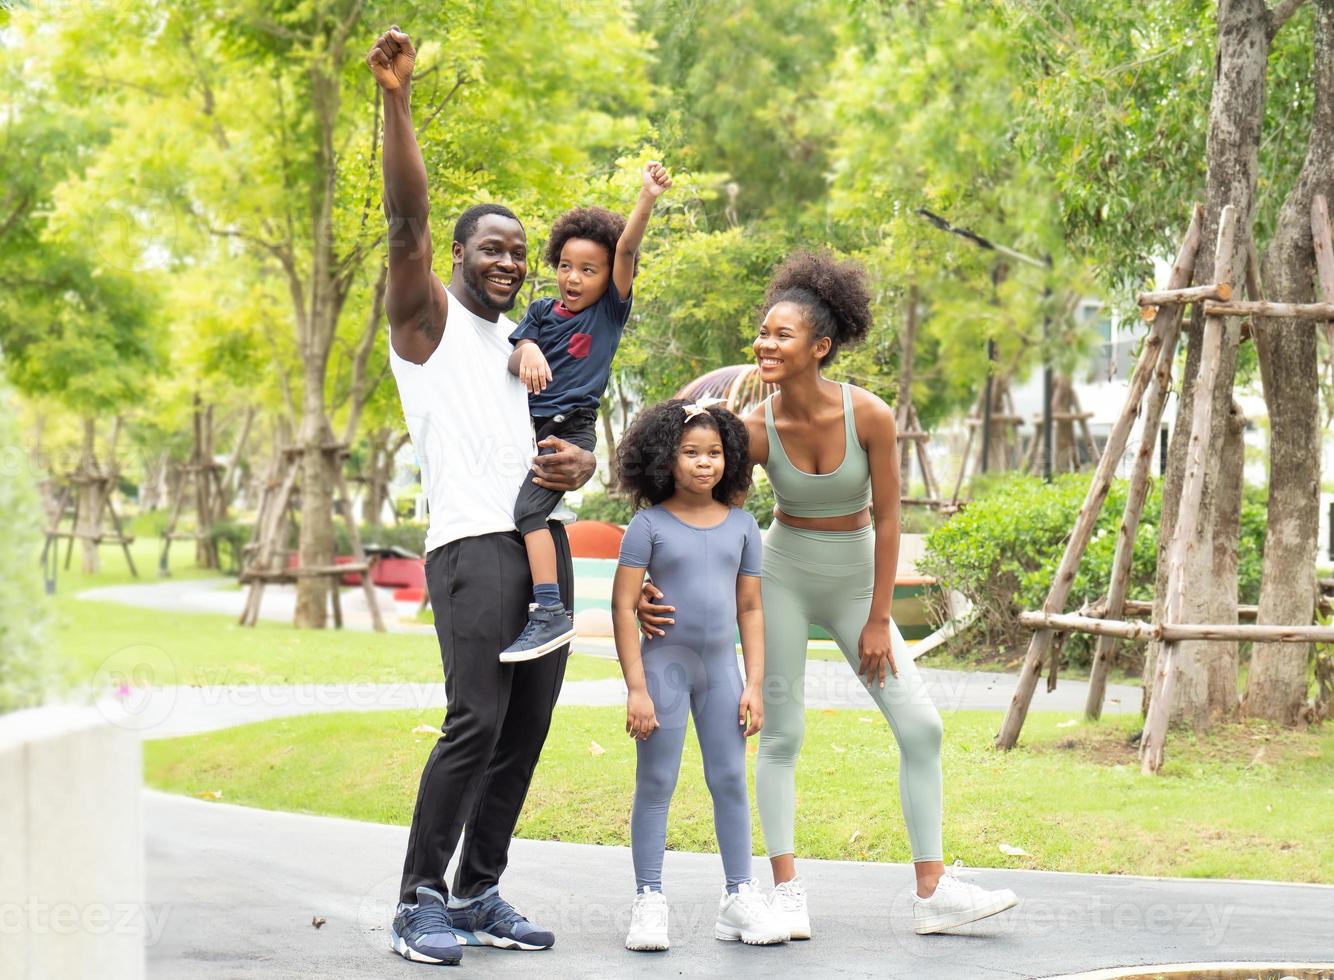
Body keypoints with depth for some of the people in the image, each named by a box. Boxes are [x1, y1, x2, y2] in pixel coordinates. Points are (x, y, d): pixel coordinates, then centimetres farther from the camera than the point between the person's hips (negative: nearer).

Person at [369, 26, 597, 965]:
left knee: (527, 728, 4)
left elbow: (571, 427, 24)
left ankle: (479, 892, 12)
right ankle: (419, 900, -9)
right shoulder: (429, 321, 5)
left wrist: (582, 462, -2)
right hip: (471, 542, -7)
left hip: (546, 539, 7)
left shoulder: (526, 341, 24)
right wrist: (398, 99, -21)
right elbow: (409, 223, -10)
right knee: (476, 723, -16)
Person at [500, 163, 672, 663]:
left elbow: (626, 250, -11)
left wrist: (646, 199, -24)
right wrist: (527, 354, -24)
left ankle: (550, 613, -26)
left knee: (528, 508, -22)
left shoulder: (610, 310, 1)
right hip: (528, 426, 7)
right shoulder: (542, 311, 12)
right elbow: (513, 357, 0)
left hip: (572, 429, -7)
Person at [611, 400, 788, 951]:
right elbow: (622, 606, -8)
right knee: (655, 784, 0)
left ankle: (738, 897, 13)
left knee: (730, 782, 5)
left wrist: (754, 685, 3)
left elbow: (750, 609, 10)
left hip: (721, 667, 4)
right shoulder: (649, 525, -6)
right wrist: (636, 688, -13)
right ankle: (649, 902, 5)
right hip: (665, 663, -4)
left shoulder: (741, 526, 6)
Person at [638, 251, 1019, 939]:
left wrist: (878, 620, -8)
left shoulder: (870, 416, -18)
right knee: (781, 734, -1)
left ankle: (933, 892, 2)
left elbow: (887, 518, -10)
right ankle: (787, 891, 6)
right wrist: (654, 586, -30)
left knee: (921, 727, -4)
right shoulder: (755, 429, -16)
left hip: (856, 580, 1)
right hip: (785, 578, -1)